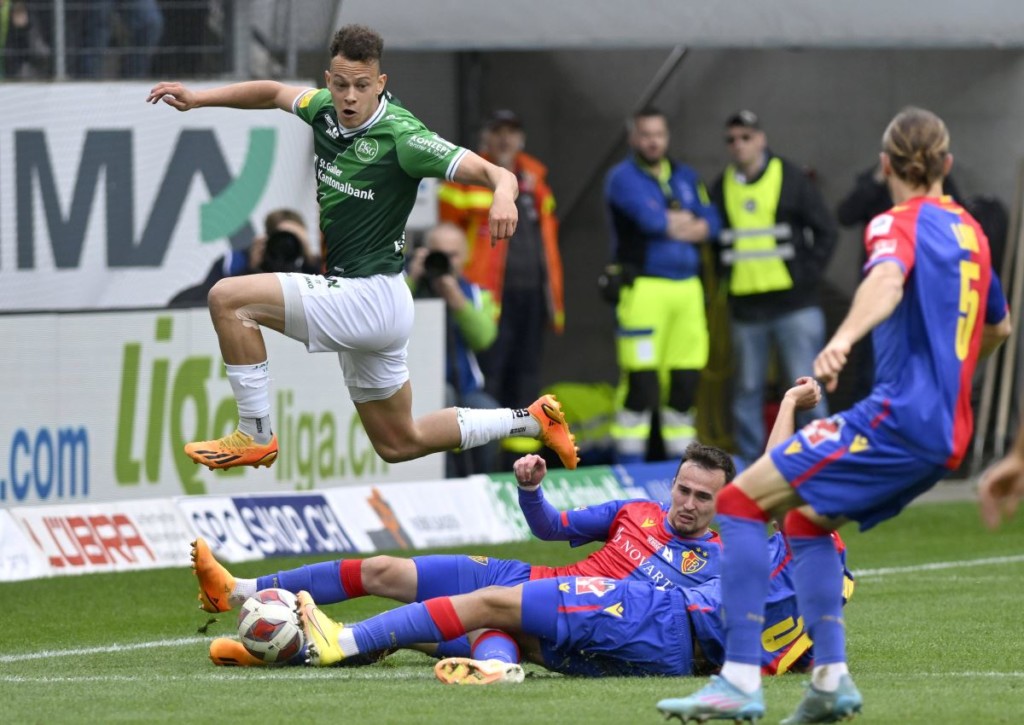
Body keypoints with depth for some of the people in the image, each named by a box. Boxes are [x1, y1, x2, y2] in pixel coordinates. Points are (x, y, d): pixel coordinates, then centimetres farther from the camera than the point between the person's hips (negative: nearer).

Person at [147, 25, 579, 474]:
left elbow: (494, 173, -25)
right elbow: (275, 93, 21)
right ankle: (531, 421, 31)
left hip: (371, 297, -9)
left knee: (228, 299, -17)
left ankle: (255, 436, -8)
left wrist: (503, 196, -48)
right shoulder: (328, 110, 1)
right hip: (354, 299, 9)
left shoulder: (401, 137, -20)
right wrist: (198, 98, 11)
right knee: (398, 445, 22)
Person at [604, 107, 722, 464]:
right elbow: (649, 217, -16)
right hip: (644, 287, -6)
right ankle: (630, 466, -6)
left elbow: (711, 223, 7)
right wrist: (687, 223, 1)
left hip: (687, 287, 6)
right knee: (641, 380, -10)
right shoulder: (623, 177, -1)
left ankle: (681, 460, 14)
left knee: (686, 380, 7)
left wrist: (669, 223, -8)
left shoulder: (685, 177, 18)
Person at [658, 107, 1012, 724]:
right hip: (947, 434, 9)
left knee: (741, 503, -9)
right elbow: (998, 326, 35)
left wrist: (843, 339, -48)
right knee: (807, 521, 25)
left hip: (898, 418, -9)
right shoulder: (970, 232, 19)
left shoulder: (899, 225, -5)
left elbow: (887, 280, -29)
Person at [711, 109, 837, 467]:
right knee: (747, 387, 6)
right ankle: (748, 461, 12)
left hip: (793, 303, -3)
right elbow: (711, 238, 18)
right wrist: (726, 276, 4)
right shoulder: (722, 188, 9)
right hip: (745, 308, 3)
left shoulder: (791, 179, 0)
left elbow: (826, 231, 2)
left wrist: (808, 275, -6)